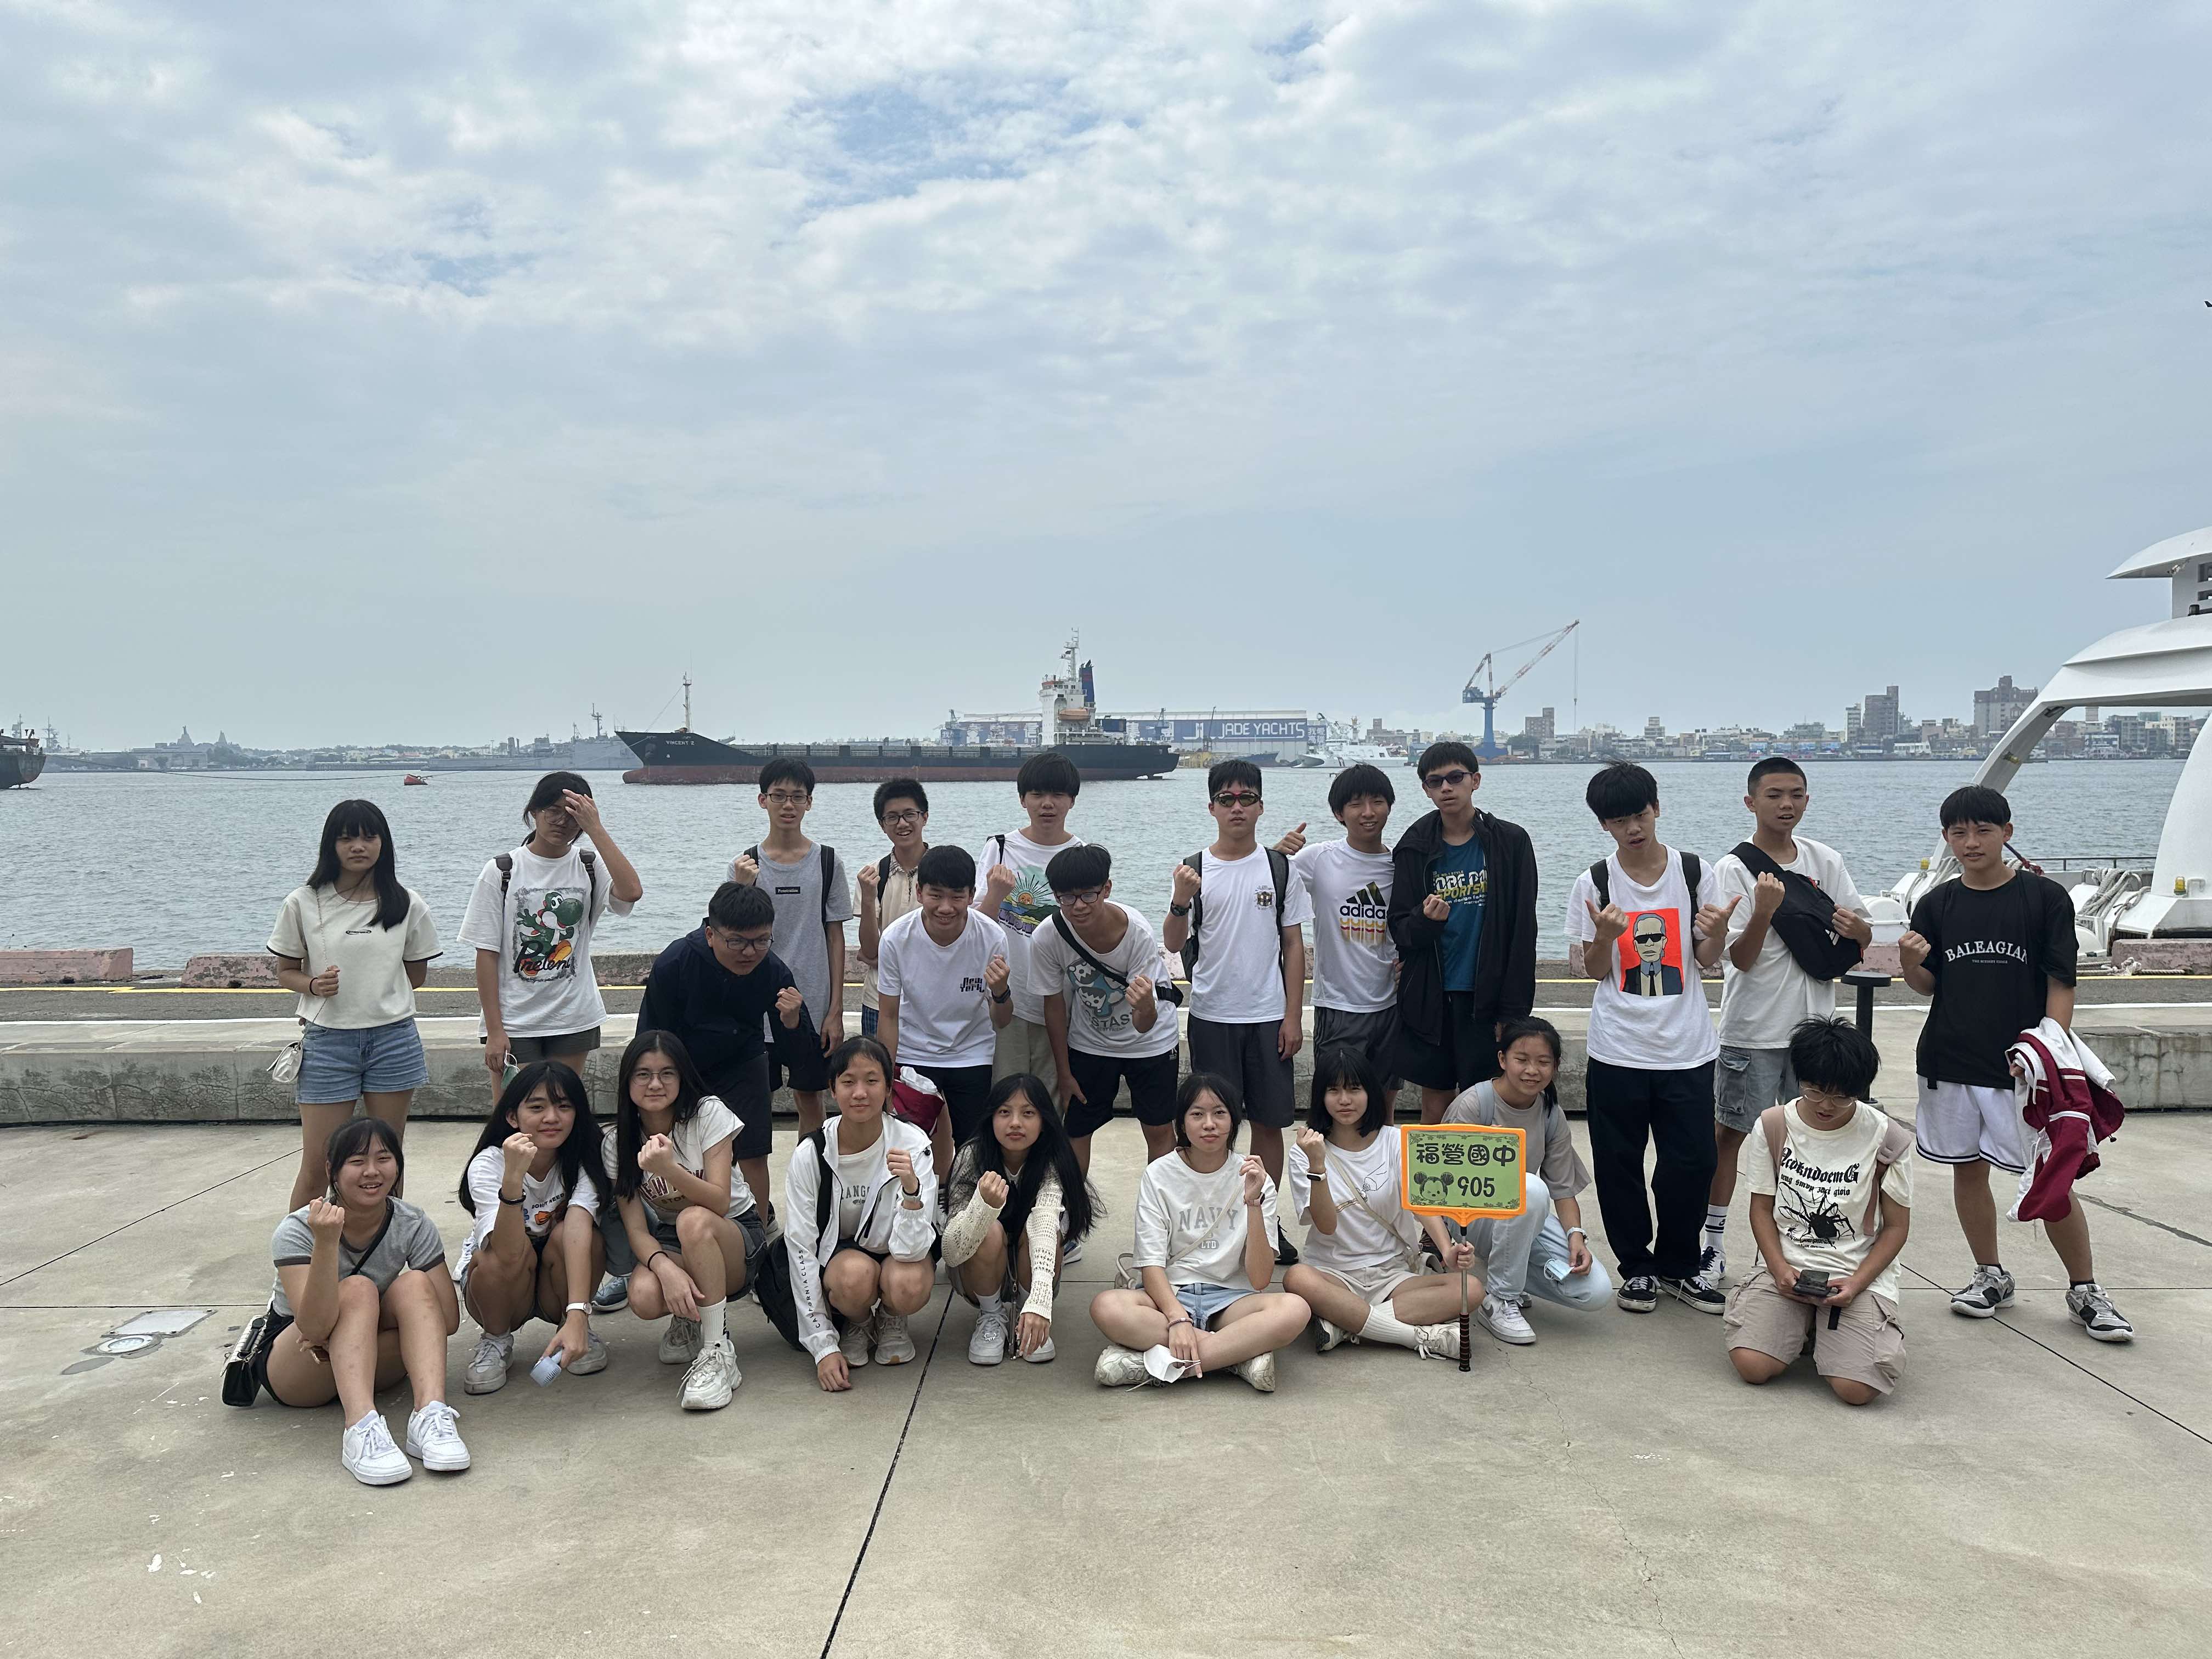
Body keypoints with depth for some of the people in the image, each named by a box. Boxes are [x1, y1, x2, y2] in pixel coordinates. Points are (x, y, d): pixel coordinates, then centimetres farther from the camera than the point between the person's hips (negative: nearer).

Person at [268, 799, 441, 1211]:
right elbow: (285, 972, 6)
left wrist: (380, 991, -1)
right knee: (318, 1167, 0)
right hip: (327, 1041, -1)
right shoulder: (303, 903, -1)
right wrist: (314, 985, -13)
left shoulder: (407, 905, 2)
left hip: (393, 1038, 1)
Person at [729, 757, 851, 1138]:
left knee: (809, 1098, 10)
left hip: (813, 1007, 0)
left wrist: (836, 1011, -2)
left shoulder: (828, 862, 0)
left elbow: (836, 937, 2)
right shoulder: (745, 865, 0)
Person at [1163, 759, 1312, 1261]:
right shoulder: (1194, 870, 0)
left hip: (1269, 1016, 1)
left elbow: (1293, 943, 4)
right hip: (1212, 1016, 0)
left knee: (1269, 1120, 5)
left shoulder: (1280, 867, 2)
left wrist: (1293, 1016, -1)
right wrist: (1181, 902, -23)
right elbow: (1173, 944, -3)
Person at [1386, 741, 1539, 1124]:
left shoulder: (1510, 842, -1)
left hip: (1486, 998, -2)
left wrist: (1513, 1011, -7)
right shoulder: (1414, 848, 4)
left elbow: (1522, 933, -3)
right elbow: (1399, 929, 4)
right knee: (1435, 1105, 8)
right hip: (1429, 1000, 2)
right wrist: (1425, 921, -20)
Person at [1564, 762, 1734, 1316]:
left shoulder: (1695, 872, 1)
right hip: (1617, 1049, 0)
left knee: (1693, 1161, 3)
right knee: (1620, 1164, 6)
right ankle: (1637, 1266, 24)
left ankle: (1679, 1264, 24)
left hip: (1687, 1047, 1)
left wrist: (1717, 930, -15)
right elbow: (1594, 970, 1)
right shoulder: (1594, 883, -1)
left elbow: (1708, 959, 6)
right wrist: (1606, 934, -19)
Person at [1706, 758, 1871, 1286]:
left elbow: (1863, 935, 11)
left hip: (1814, 1024, 4)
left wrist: (1855, 927, -13)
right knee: (1730, 1133, 3)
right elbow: (1741, 957, -14)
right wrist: (1764, 910, -32)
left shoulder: (1825, 861, 5)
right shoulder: (1733, 870, -9)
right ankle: (1714, 1243, 12)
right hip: (1753, 1028, -4)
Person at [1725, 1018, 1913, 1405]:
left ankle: (1824, 1327, 11)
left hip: (1858, 1275, -1)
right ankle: (1802, 1324, 13)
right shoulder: (1773, 1126, -1)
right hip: (1786, 1268, 2)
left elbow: (1896, 1226, 1)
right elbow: (1762, 1208, 6)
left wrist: (1856, 1283, -12)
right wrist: (1779, 1268, -11)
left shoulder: (1886, 1138, -6)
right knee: (1752, 1366, -20)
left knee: (1857, 1389, -23)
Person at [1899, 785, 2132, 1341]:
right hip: (1951, 1065, 3)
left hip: (2023, 1066, -3)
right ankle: (1990, 1276, 27)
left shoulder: (2045, 897, -4)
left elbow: (2061, 984, -4)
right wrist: (1910, 962, -12)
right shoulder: (1936, 906, 4)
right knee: (1967, 1168, 11)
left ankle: (2085, 1291, 15)